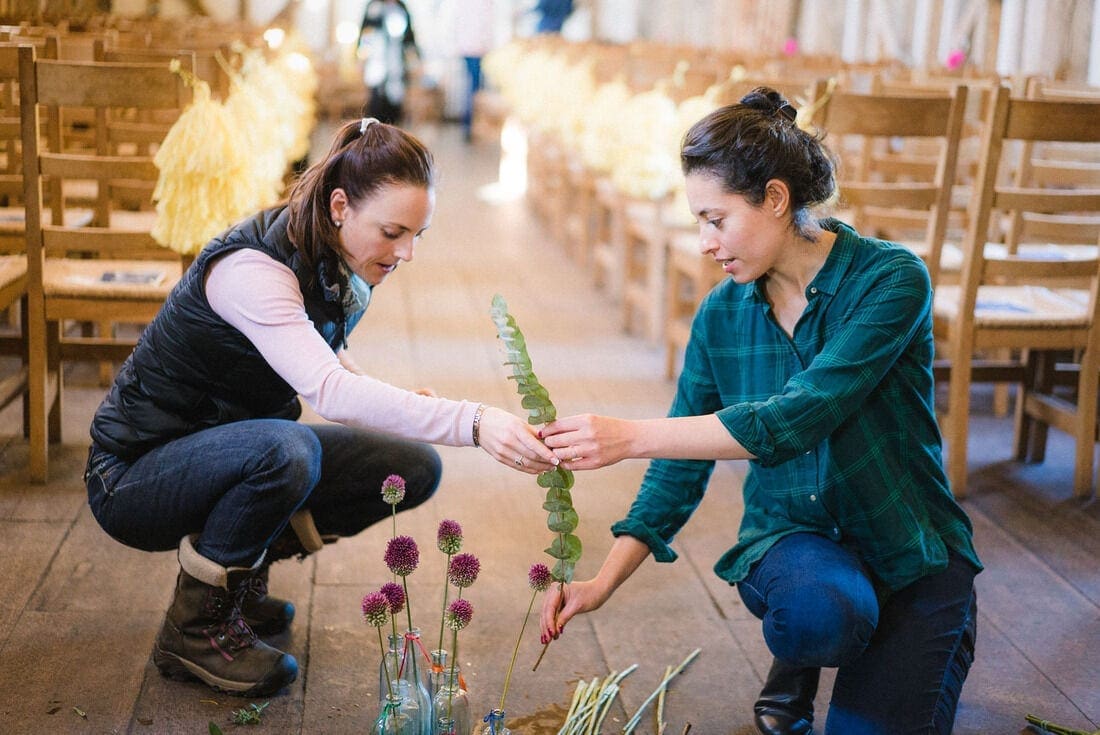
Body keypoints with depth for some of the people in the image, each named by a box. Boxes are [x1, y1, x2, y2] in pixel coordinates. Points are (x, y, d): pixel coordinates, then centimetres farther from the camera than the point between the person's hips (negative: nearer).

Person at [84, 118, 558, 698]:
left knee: (413, 467, -4)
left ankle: (240, 570, 10)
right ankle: (195, 628, -14)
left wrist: (401, 404, -8)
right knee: (286, 448, -37)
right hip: (133, 476, -8)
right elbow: (329, 390, -45)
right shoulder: (252, 269, -30)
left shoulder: (342, 270, -4)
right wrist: (474, 423, -54)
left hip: (234, 453, 8)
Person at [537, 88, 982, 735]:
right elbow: (683, 467, 2)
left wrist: (629, 437, -31)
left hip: (910, 555, -1)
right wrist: (603, 582, -8)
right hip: (793, 536, 2)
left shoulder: (891, 279, -17)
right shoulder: (723, 314, -2)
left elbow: (798, 417, -29)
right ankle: (798, 662, 3)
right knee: (816, 607, -34)